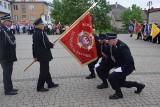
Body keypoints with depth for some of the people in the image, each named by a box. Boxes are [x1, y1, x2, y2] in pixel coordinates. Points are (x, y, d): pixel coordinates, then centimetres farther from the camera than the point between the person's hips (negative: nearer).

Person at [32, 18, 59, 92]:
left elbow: (34, 45, 15)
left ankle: (50, 83, 31)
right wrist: (52, 45, -2)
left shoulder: (35, 33, 11)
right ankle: (40, 87, 7)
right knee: (44, 71, -1)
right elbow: (45, 43, -23)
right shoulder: (41, 33, -19)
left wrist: (34, 55, 22)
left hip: (40, 55, 10)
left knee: (45, 69, 18)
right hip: (44, 55, -10)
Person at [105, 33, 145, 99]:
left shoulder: (122, 46, -28)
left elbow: (130, 61, -32)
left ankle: (118, 94, 3)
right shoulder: (112, 45, -4)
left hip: (127, 67, -9)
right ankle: (138, 85, 36)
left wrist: (121, 68, -31)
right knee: (120, 83, 20)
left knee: (111, 77, -20)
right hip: (119, 67, 9)